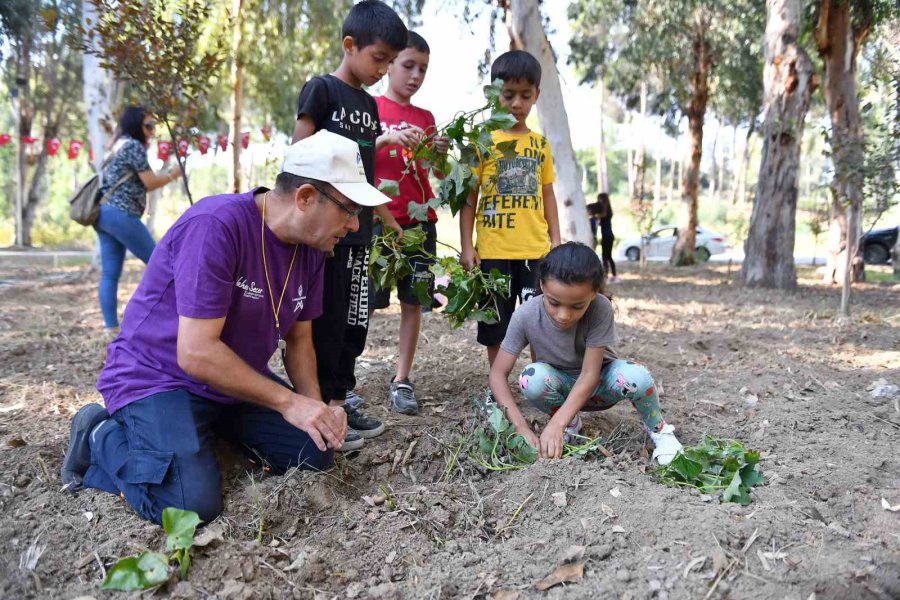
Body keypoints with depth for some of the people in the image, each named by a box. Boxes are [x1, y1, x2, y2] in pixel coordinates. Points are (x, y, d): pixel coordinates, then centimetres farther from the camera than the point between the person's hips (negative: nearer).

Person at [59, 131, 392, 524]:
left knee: (316, 452, 0)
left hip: (237, 381, 8)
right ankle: (104, 438, 2)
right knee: (195, 503, -25)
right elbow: (197, 353, -30)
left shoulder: (310, 247, -3)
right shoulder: (216, 225, -28)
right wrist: (288, 402, -25)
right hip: (156, 378, -7)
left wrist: (316, 407, -11)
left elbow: (298, 339, 6)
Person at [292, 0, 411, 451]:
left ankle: (343, 400, 23)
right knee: (326, 321, -3)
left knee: (354, 321, 11)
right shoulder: (321, 89, -4)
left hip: (358, 231, 8)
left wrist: (390, 223, 19)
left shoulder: (369, 105, 16)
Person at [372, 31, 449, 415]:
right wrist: (389, 139, -21)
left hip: (420, 221, 4)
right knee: (364, 303, -3)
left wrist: (440, 153, -10)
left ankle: (401, 380, 10)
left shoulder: (426, 118, 15)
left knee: (413, 301, 3)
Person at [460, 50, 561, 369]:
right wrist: (466, 245, -5)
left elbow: (547, 194, 14)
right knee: (495, 325, 9)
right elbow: (470, 196, 0)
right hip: (493, 250, -2)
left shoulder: (541, 143, 10)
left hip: (536, 249, 2)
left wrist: (556, 240, 8)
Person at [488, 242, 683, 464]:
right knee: (532, 379, -33)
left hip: (598, 383, -1)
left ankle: (657, 428, -2)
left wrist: (556, 424, -39)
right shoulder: (526, 315, -26)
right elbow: (498, 374, -22)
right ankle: (571, 422, -1)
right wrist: (521, 427, -35)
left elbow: (590, 374, -29)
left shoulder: (601, 309, -30)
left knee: (634, 376, -35)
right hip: (560, 386, 2)